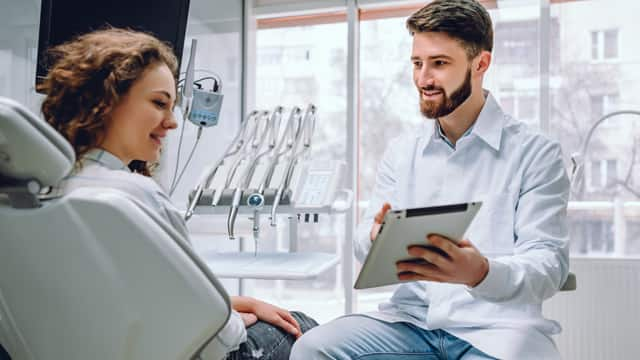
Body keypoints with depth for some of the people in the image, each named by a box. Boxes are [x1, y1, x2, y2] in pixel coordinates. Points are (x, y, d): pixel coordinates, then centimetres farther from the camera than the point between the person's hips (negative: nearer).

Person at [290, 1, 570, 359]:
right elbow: (367, 245, 9)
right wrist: (377, 240, -17)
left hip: (495, 328, -3)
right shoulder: (401, 152, 13)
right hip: (412, 320, 3)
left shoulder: (536, 153, -1)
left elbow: (549, 264, -8)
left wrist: (482, 273, -30)